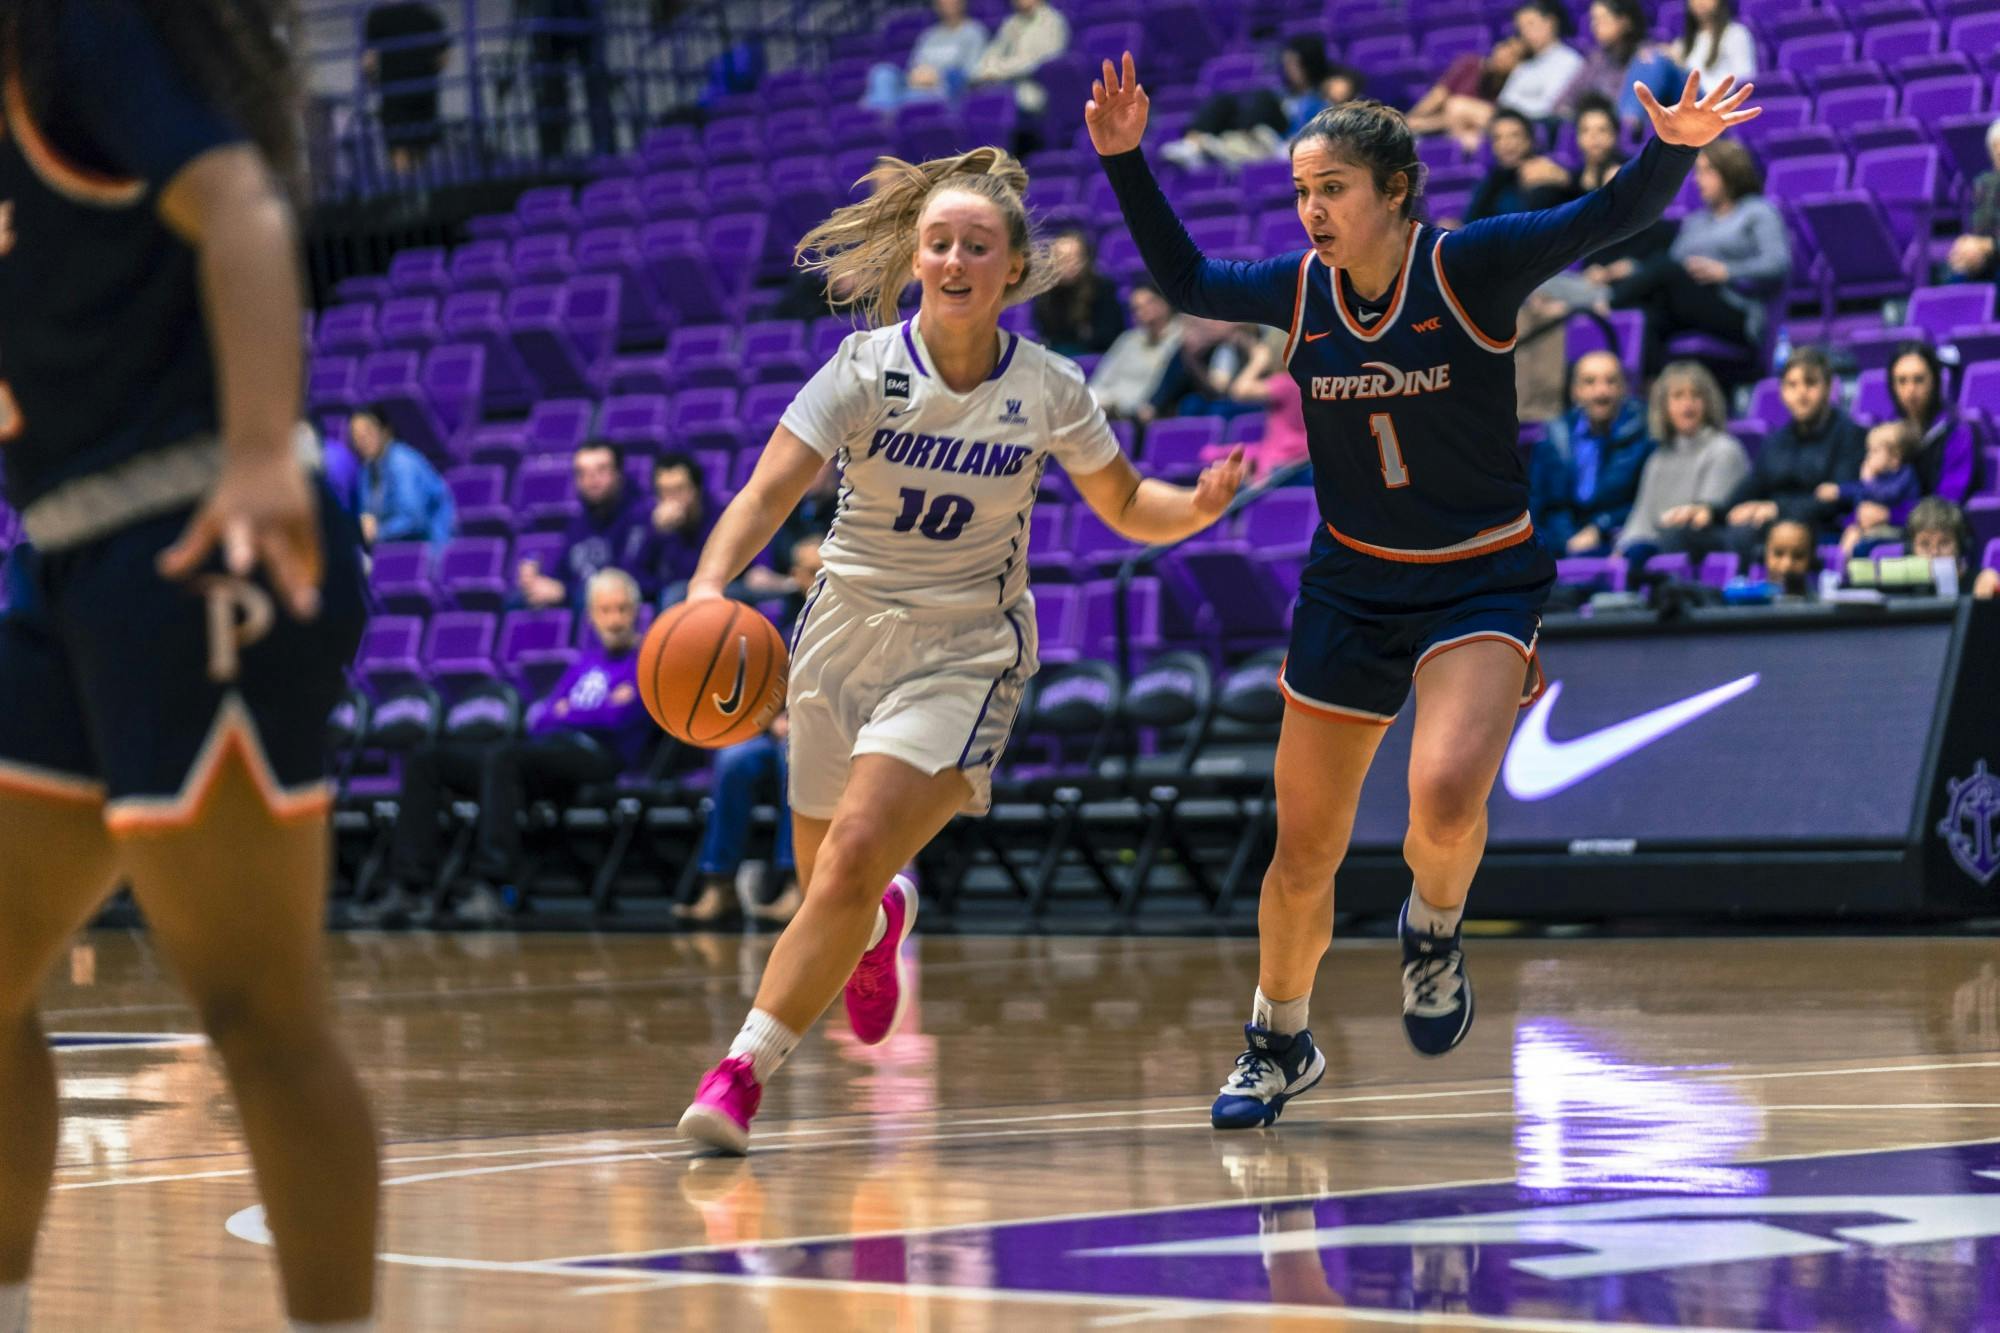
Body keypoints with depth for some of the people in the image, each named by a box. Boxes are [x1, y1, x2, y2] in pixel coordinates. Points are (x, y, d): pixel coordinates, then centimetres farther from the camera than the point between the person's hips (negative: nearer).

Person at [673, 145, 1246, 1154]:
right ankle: (882, 921, 53)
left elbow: (1129, 509, 6)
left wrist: (1201, 505, -17)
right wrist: (711, 586, -42)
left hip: (965, 651, -2)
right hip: (848, 628, 2)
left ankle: (744, 1070, -13)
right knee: (825, 881, 15)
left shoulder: (1048, 390, -8)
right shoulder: (868, 368, -13)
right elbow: (768, 491, -23)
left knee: (853, 860, -21)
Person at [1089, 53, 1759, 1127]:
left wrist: (1672, 148, -41)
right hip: (1349, 589, 4)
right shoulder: (1298, 291, -3)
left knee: (1445, 797, -30)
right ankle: (1279, 1047, 34)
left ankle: (1433, 928, 5)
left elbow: (1615, 215, -21)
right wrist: (1126, 162, 2)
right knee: (1301, 855, 9)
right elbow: (1185, 282, 13)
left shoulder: (1470, 266, -15)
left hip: (1482, 586, -4)